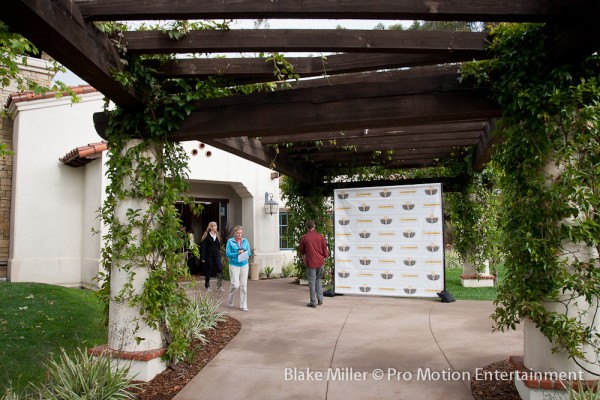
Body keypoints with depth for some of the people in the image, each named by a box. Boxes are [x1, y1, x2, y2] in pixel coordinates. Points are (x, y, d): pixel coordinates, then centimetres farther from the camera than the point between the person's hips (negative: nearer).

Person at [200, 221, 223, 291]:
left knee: (219, 270, -6)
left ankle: (219, 286, -1)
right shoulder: (206, 235, -5)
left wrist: (219, 253, 9)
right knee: (208, 271, 6)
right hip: (209, 255, -4)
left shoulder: (217, 235, 10)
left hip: (217, 255, 4)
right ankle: (207, 286, 20)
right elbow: (203, 246, -7)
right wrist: (203, 257, -11)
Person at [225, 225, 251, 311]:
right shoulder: (230, 241, -2)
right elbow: (227, 254, -6)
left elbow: (249, 253, 8)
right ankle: (230, 301, 21)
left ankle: (243, 306, 10)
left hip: (244, 265, 3)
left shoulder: (245, 241, 7)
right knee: (235, 285, -9)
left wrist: (244, 253, -13)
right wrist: (237, 254, -17)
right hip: (234, 265, -3)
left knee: (244, 285, 2)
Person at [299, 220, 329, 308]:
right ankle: (320, 299, 17)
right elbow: (325, 250, 2)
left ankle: (313, 302, 7)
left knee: (312, 282, 4)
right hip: (320, 262, 3)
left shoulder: (304, 237, -5)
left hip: (310, 263, -3)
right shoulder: (320, 236, -1)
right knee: (318, 280, 19)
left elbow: (302, 251, 7)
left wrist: (304, 260, 25)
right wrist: (325, 255, 23)